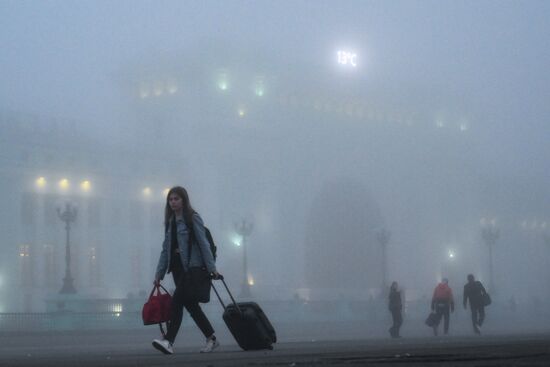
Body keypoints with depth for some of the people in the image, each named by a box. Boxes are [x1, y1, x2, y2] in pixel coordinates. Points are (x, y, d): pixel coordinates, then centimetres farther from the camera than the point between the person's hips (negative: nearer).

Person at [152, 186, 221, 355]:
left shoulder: (193, 218, -4)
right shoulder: (170, 221, 15)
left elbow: (203, 243, -9)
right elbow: (166, 249, 15)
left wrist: (211, 267, -14)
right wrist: (159, 273, 10)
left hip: (192, 266, -7)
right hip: (177, 267, 7)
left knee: (177, 301, -17)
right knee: (190, 304, 7)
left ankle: (169, 341, -21)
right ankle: (211, 338, 16)